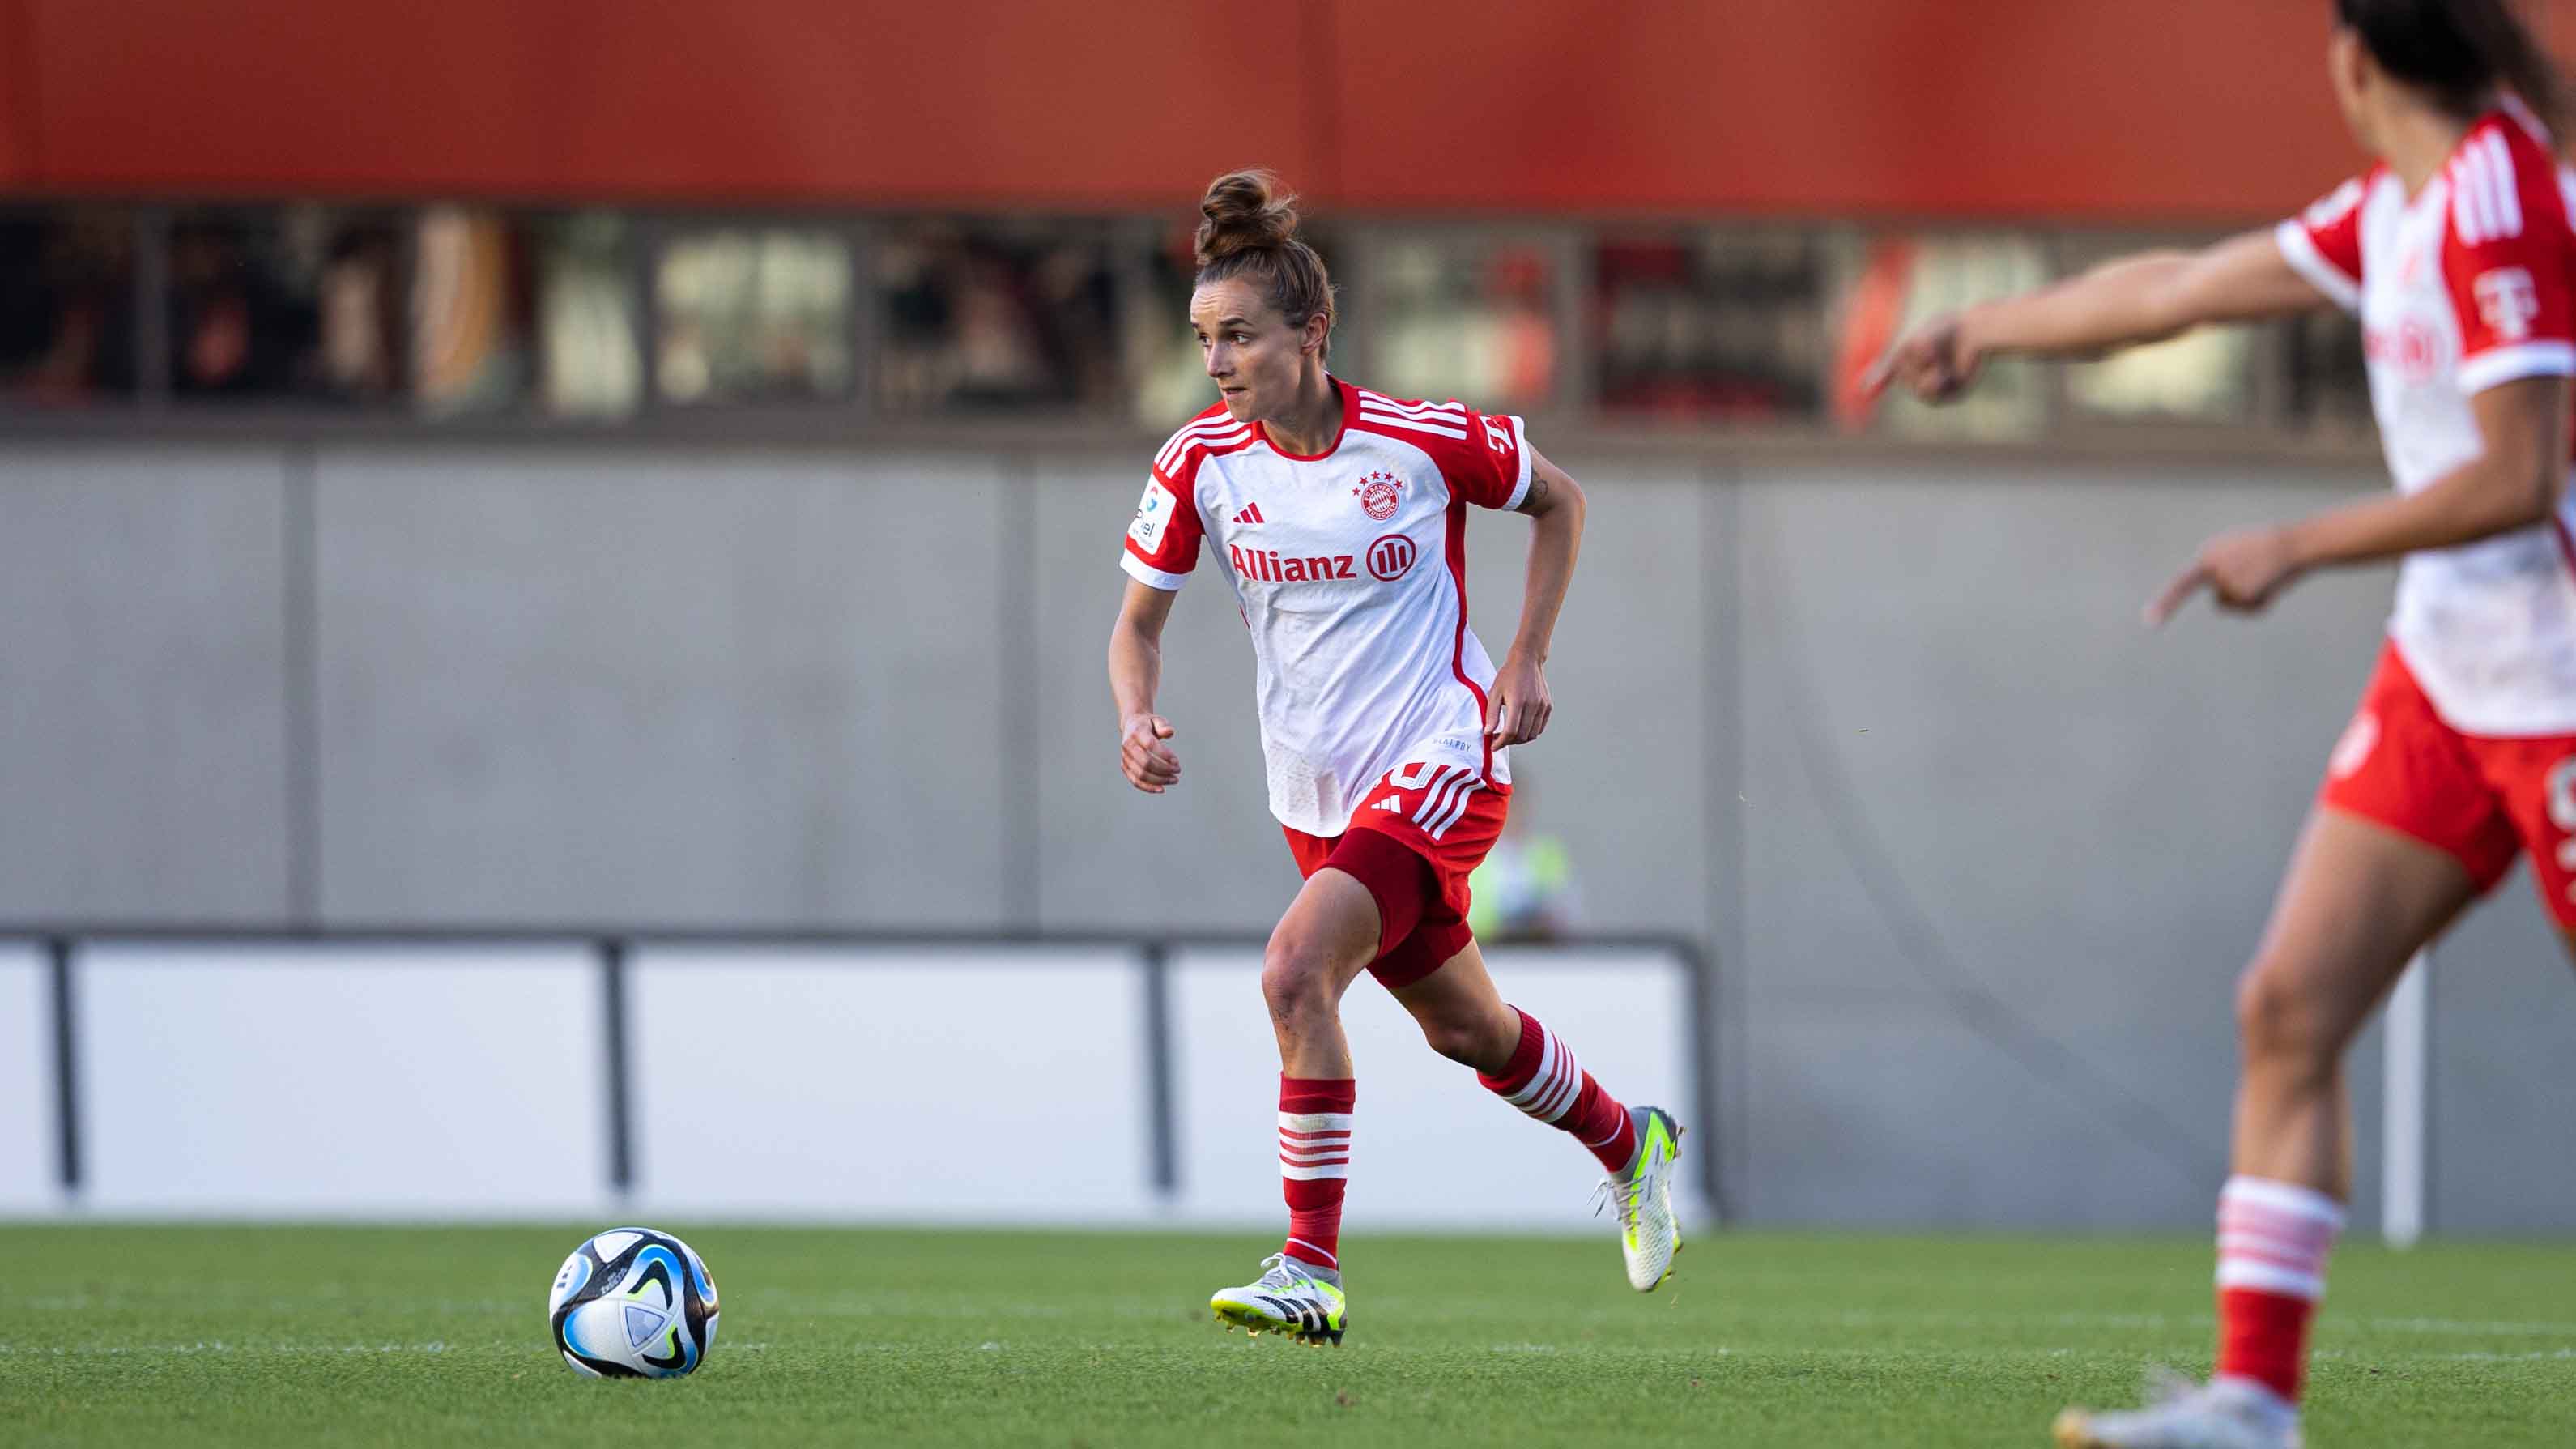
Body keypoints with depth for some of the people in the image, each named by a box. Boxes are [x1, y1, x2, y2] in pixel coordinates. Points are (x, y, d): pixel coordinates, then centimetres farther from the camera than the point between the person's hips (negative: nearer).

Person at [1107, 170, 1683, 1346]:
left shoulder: (1425, 442, -15)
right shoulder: (1201, 464, -7)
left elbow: (1558, 502, 4)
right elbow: (1139, 621, 3)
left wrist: (1526, 660, -3)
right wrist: (1138, 720, -17)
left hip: (1440, 760, -5)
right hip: (1317, 794, 5)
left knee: (1296, 973, -25)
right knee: (1462, 1028, 19)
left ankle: (1312, 1271, -20)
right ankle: (1628, 1144, 48)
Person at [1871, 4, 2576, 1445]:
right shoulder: (2400, 205, 11)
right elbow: (2185, 287, 24)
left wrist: (2297, 548, -15)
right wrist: (1988, 328, 35)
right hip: (2445, 673, 9)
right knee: (2290, 1007, 2)